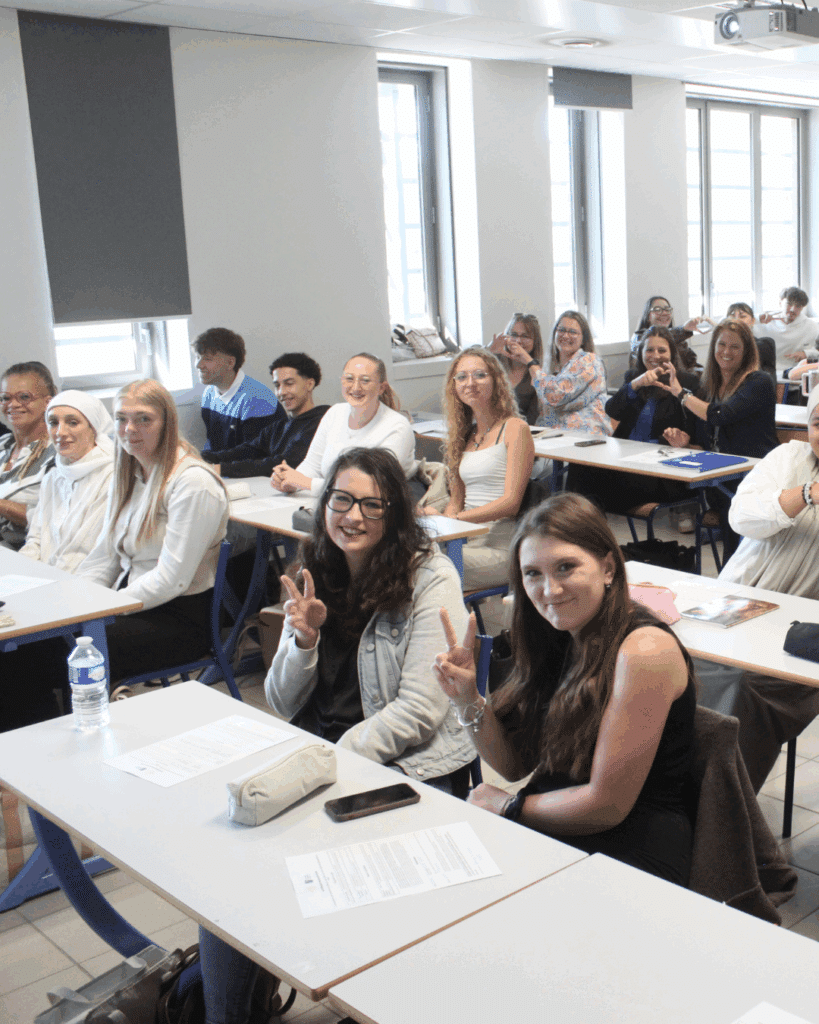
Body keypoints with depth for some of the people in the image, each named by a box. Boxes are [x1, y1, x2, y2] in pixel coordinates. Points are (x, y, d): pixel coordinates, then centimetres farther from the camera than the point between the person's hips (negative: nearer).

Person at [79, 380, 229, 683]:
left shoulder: (194, 482, -15)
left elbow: (172, 580, -20)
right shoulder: (127, 476, 13)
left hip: (183, 618, -7)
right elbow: (104, 556, 15)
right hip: (132, 602, 8)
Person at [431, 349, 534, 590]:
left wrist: (452, 519, -19)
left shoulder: (515, 429, -1)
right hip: (468, 542, 6)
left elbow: (511, 503, -10)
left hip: (500, 548, -6)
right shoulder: (464, 435, 20)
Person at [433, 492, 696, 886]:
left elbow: (606, 803, -19)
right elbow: (514, 765, 9)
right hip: (548, 836, 7)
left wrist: (507, 806, -5)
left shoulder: (644, 650, -20)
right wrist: (467, 700, -8)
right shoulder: (559, 641, 5)